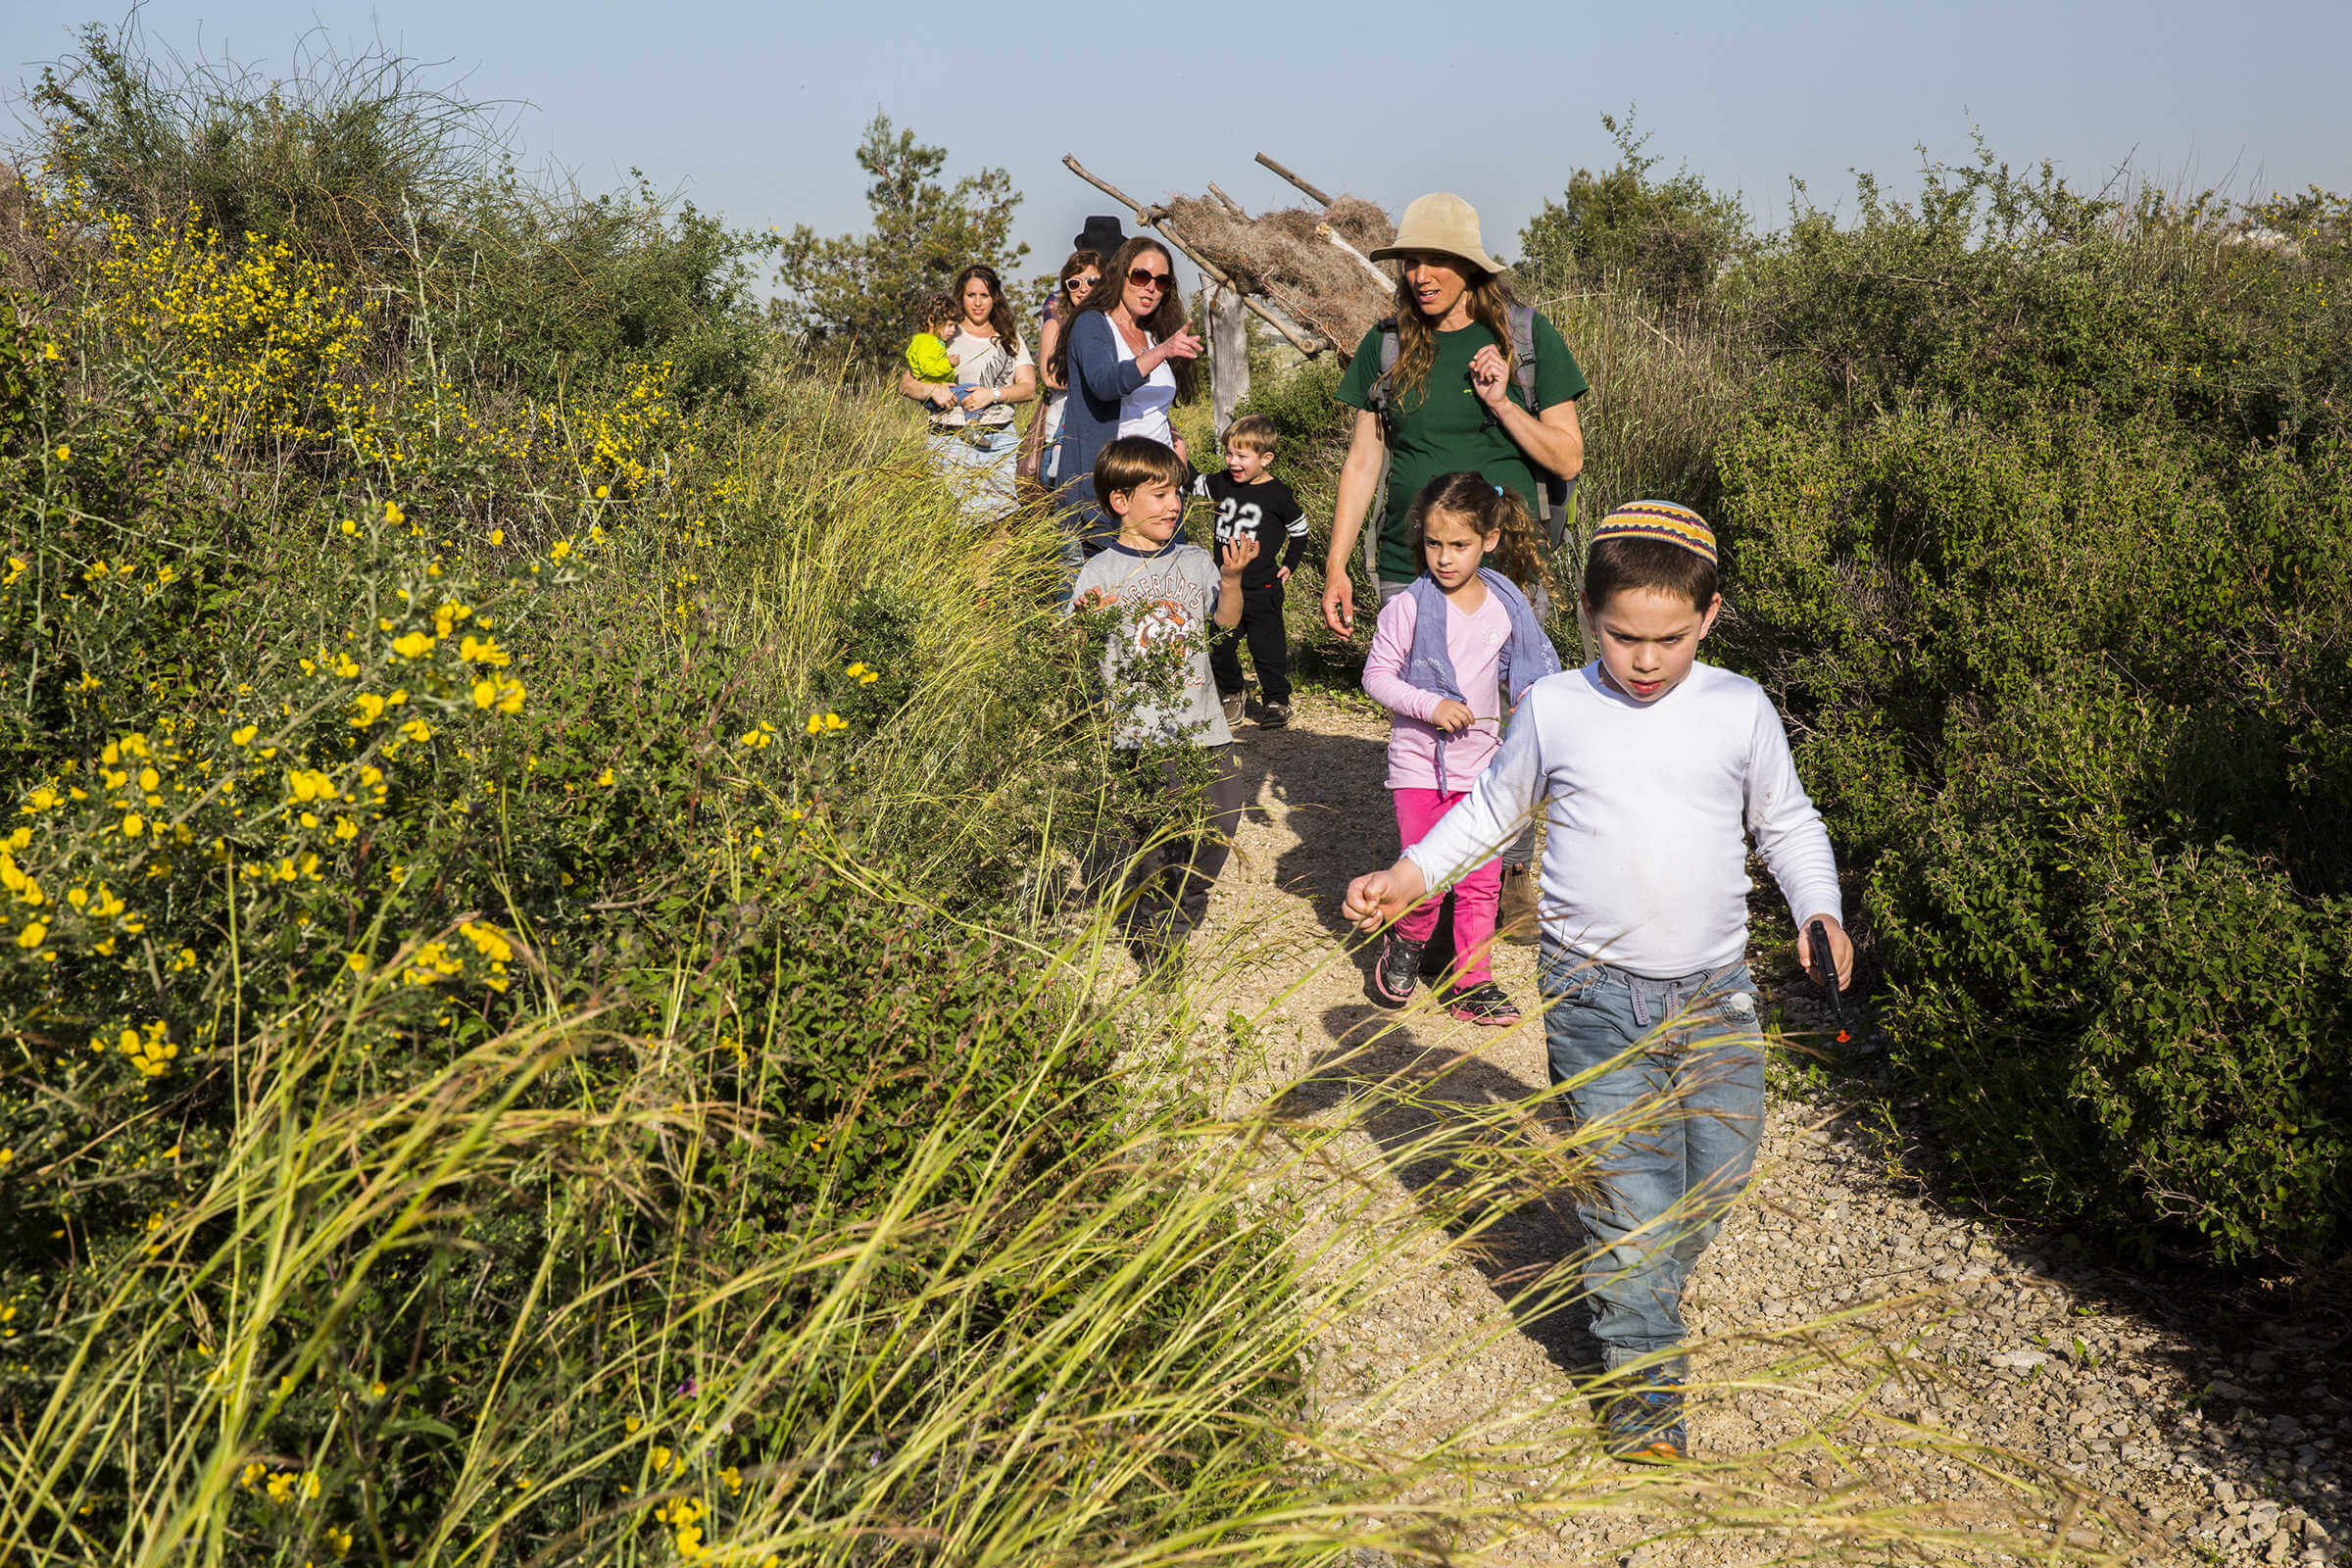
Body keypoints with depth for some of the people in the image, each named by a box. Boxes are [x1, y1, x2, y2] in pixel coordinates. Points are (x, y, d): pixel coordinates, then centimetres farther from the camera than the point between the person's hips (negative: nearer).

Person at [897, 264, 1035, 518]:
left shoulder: (1010, 339, 16)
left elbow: (1028, 388, 5)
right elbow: (906, 383, 7)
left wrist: (993, 394, -11)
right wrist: (933, 389, -13)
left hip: (1001, 442, 2)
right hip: (951, 440, -2)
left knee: (1001, 514, -8)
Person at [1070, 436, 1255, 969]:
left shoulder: (1194, 560, 10)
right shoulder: (1100, 571, -2)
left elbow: (1227, 620, 7)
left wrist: (1231, 578, -9)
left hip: (1202, 721, 4)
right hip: (1140, 729, -4)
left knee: (1219, 823, 5)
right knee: (1158, 832, -8)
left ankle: (1185, 900, 33)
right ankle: (1152, 931, 15)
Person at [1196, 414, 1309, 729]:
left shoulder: (1276, 494, -9)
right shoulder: (1221, 484, 0)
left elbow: (1299, 530, 4)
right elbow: (1193, 483, 13)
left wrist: (1289, 564, 2)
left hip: (1262, 588, -4)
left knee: (1268, 648, 3)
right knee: (1219, 646, 11)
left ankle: (1275, 700, 17)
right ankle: (1230, 695, 30)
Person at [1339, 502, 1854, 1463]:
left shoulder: (1740, 710, -1)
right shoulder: (1554, 709, -3)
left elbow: (1787, 824, 12)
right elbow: (1494, 808, 12)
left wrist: (1817, 911, -4)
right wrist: (1412, 875, 1)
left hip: (1715, 988, 2)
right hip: (1596, 990, -2)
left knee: (1722, 1160, 11)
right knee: (1627, 1185, -3)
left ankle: (1647, 1285, 41)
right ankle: (1645, 1380, 12)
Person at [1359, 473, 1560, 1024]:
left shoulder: (1507, 606, -1)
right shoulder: (1407, 609, -13)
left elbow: (1526, 674, 13)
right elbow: (1376, 676, -8)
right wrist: (1430, 705, -20)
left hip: (1482, 766, 3)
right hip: (1419, 764, -3)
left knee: (1481, 881, 6)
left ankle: (1473, 984, 18)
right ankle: (1405, 944, 28)